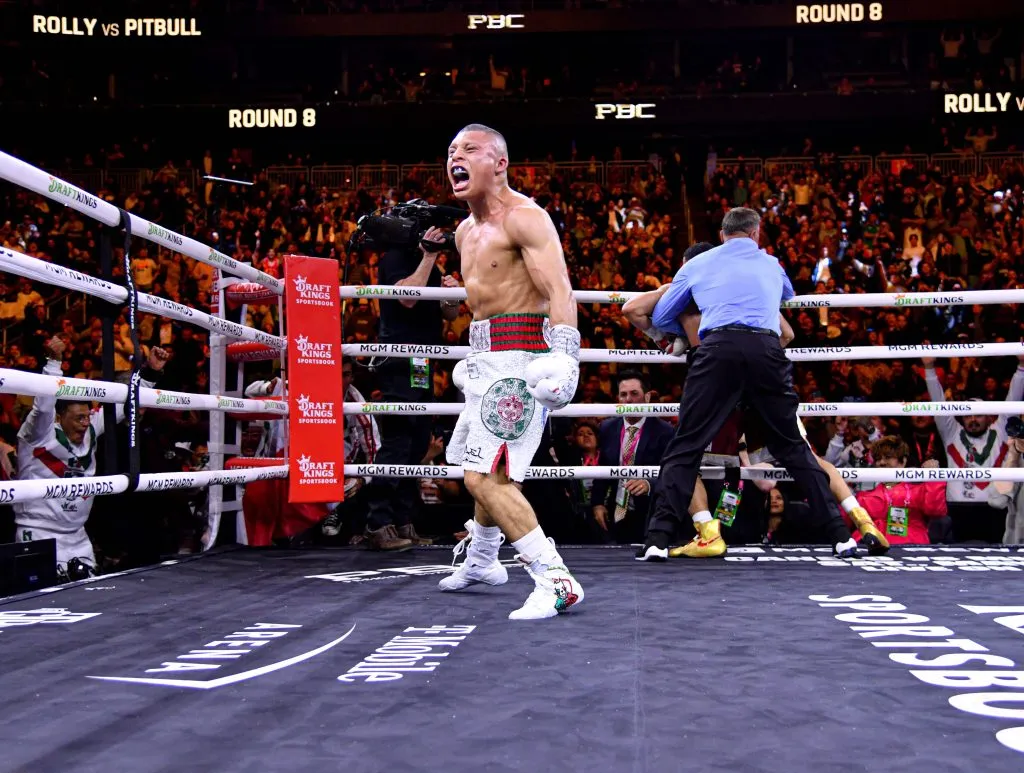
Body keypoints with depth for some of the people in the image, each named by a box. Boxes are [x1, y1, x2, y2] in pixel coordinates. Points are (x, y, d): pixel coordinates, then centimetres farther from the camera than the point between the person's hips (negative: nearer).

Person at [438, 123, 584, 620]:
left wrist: (563, 355, -35)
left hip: (519, 357, -10)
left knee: (485, 477, -19)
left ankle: (555, 581, -17)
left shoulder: (524, 217, -11)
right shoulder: (467, 231, 17)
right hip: (489, 359, 10)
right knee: (487, 471, 24)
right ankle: (480, 562, 44)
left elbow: (559, 291, -22)